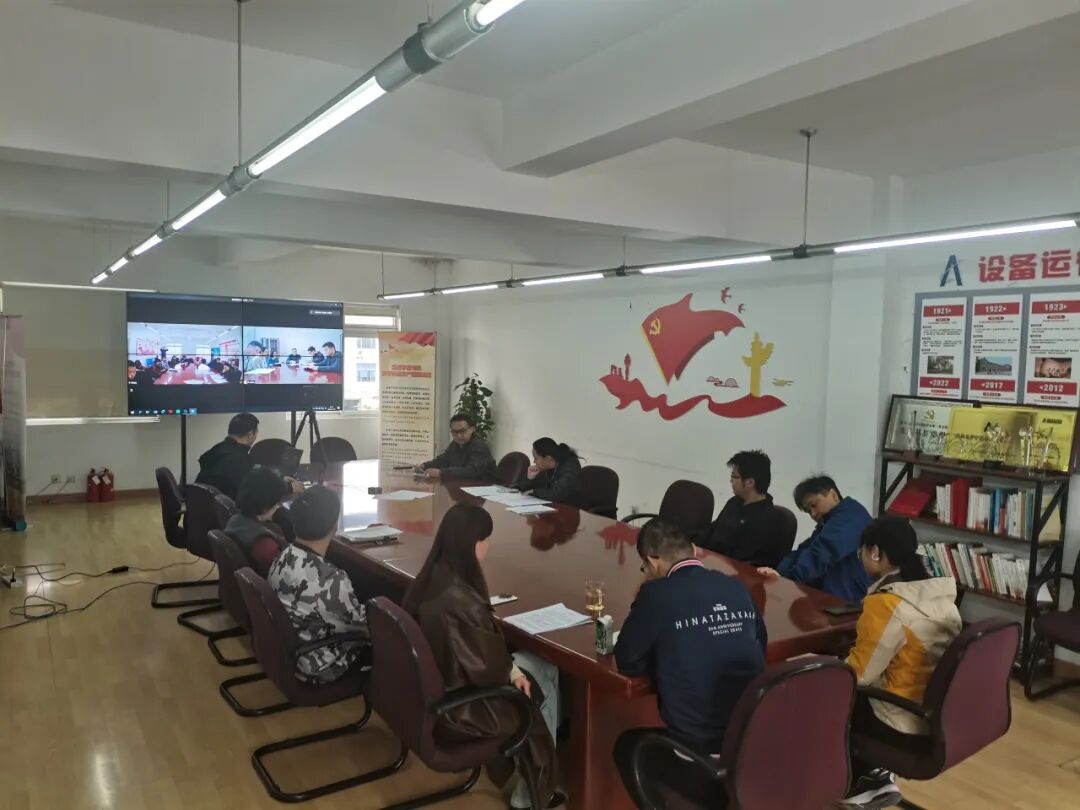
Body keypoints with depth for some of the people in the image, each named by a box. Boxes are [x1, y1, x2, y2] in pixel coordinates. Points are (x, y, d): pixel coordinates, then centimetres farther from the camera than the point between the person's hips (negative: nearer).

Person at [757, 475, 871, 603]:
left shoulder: (851, 516, -10)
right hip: (832, 597, 8)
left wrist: (788, 576, -30)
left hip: (852, 601, -8)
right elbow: (803, 551, 5)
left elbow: (823, 552, -25)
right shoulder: (827, 525, 22)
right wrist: (779, 572, -13)